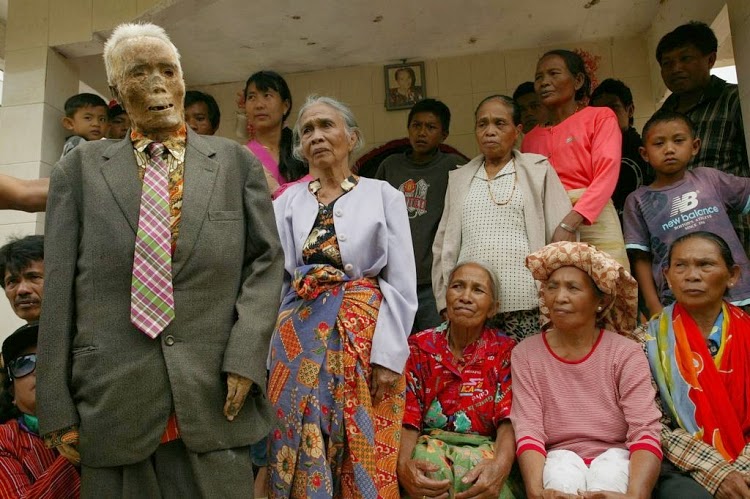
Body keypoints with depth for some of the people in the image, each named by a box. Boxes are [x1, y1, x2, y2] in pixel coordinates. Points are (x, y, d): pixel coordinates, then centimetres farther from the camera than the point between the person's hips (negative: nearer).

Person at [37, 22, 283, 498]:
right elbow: (59, 287, 5)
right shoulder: (81, 167, 8)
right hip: (110, 400, 1)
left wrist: (244, 359, -8)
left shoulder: (238, 162, 8)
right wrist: (57, 404, 0)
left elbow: (266, 261, 4)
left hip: (215, 395, 0)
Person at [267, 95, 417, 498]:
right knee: (301, 453, 8)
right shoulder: (286, 203, 9)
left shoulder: (384, 196, 2)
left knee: (365, 458, 4)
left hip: (366, 335, -2)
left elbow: (402, 284, -2)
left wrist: (389, 354, -10)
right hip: (299, 340, 2)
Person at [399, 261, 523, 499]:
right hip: (429, 445, 1)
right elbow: (407, 418, -2)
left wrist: (500, 465, -29)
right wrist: (403, 464, -24)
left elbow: (509, 420, -6)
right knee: (431, 461, -34)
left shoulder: (505, 350, 4)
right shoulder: (419, 346, 5)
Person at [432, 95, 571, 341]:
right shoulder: (459, 178, 15)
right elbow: (445, 247, 14)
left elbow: (561, 234, 4)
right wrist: (446, 303, 6)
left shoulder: (538, 169, 8)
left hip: (527, 305, -2)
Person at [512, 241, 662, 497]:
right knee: (563, 463, -32)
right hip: (560, 462, 0)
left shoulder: (626, 353, -6)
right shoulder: (525, 354, -3)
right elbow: (528, 430, -11)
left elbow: (646, 432, -16)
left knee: (610, 467, -33)